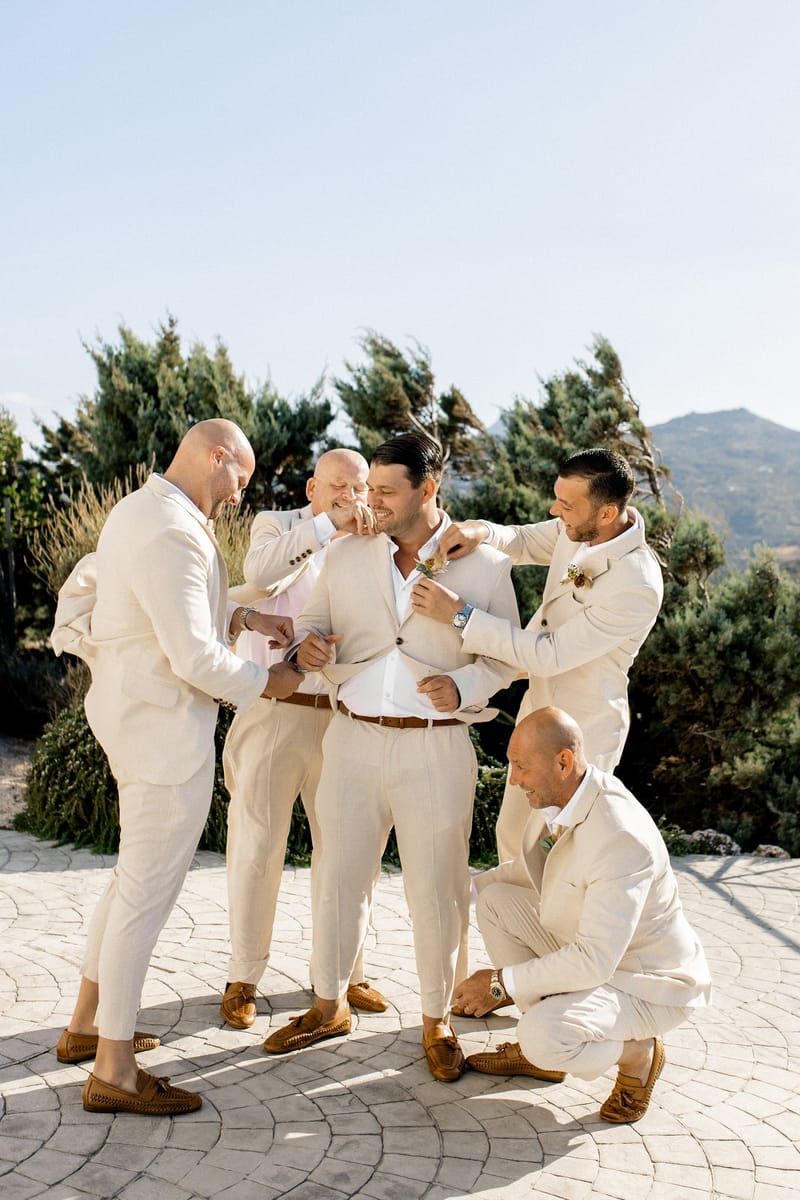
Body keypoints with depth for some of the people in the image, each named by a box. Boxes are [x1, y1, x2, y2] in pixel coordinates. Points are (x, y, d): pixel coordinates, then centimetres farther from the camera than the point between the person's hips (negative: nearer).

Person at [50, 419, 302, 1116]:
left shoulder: (138, 510, 10)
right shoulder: (171, 534, -23)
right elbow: (195, 657, -24)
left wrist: (239, 618, 11)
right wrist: (267, 683, -9)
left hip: (134, 713, 11)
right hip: (166, 728, -11)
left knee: (135, 877, 21)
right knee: (148, 892, -2)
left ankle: (87, 1024, 34)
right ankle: (113, 1072, 9)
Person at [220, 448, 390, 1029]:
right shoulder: (277, 524, 4)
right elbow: (261, 572, -20)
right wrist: (326, 524, -26)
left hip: (342, 718, 3)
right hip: (272, 713, -3)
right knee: (258, 847, 3)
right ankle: (244, 978, 16)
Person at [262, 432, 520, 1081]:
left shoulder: (485, 564, -2)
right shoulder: (347, 555, 6)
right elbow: (314, 620, 13)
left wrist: (463, 687, -17)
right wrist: (309, 644, -11)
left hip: (436, 746, -3)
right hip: (353, 736, 3)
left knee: (436, 889, 5)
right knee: (338, 876, 11)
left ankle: (437, 1020, 24)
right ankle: (330, 1006, 31)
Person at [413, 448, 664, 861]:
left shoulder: (637, 587, -32)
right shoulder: (579, 528, -9)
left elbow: (548, 655, -31)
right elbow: (524, 541, 10)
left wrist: (457, 613, -32)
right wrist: (482, 531, -15)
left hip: (583, 733, -8)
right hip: (537, 709, 8)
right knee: (512, 834, 21)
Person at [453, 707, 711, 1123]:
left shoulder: (622, 839, -34)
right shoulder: (558, 795, -7)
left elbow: (594, 962, -33)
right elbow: (530, 870, 16)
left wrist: (501, 983, -26)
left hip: (648, 985, -9)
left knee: (542, 1037, -31)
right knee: (495, 901, 2)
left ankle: (637, 1052, 2)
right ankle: (537, 1050, 10)